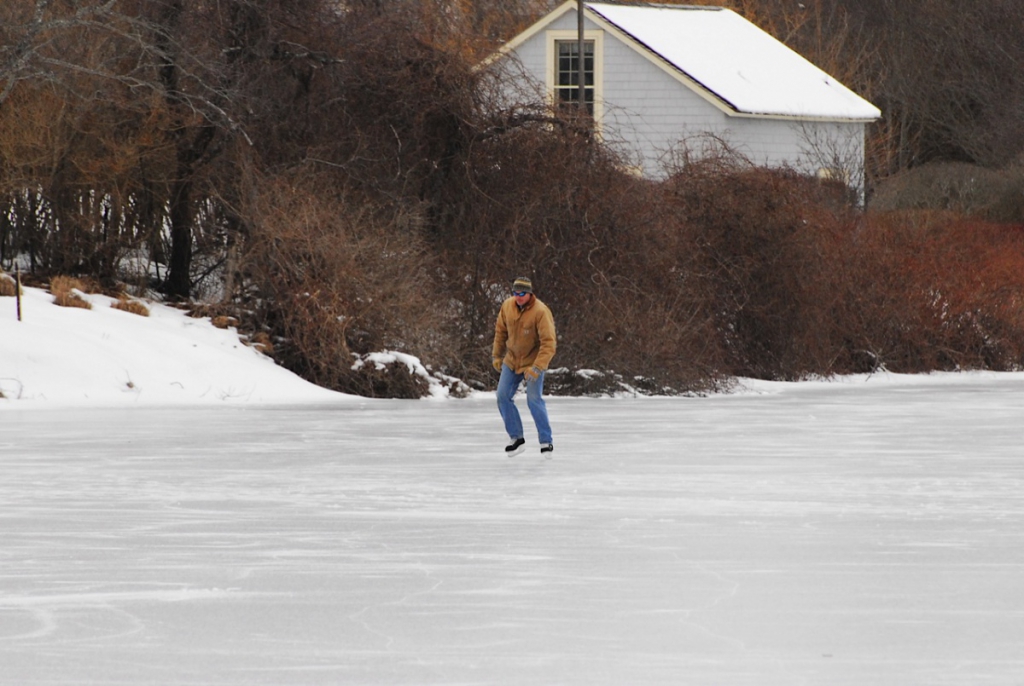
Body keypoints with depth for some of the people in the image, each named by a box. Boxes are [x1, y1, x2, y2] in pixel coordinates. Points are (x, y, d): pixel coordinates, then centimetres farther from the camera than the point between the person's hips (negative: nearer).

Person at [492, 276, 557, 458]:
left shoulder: (541, 312, -25)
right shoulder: (507, 306, -7)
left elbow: (548, 343, -27)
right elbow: (501, 331, 10)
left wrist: (537, 368, -33)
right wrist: (497, 355, 12)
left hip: (534, 361, -6)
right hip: (512, 360, 6)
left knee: (534, 400, -13)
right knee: (503, 396, 1)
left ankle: (546, 441, 0)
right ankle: (516, 438, 14)